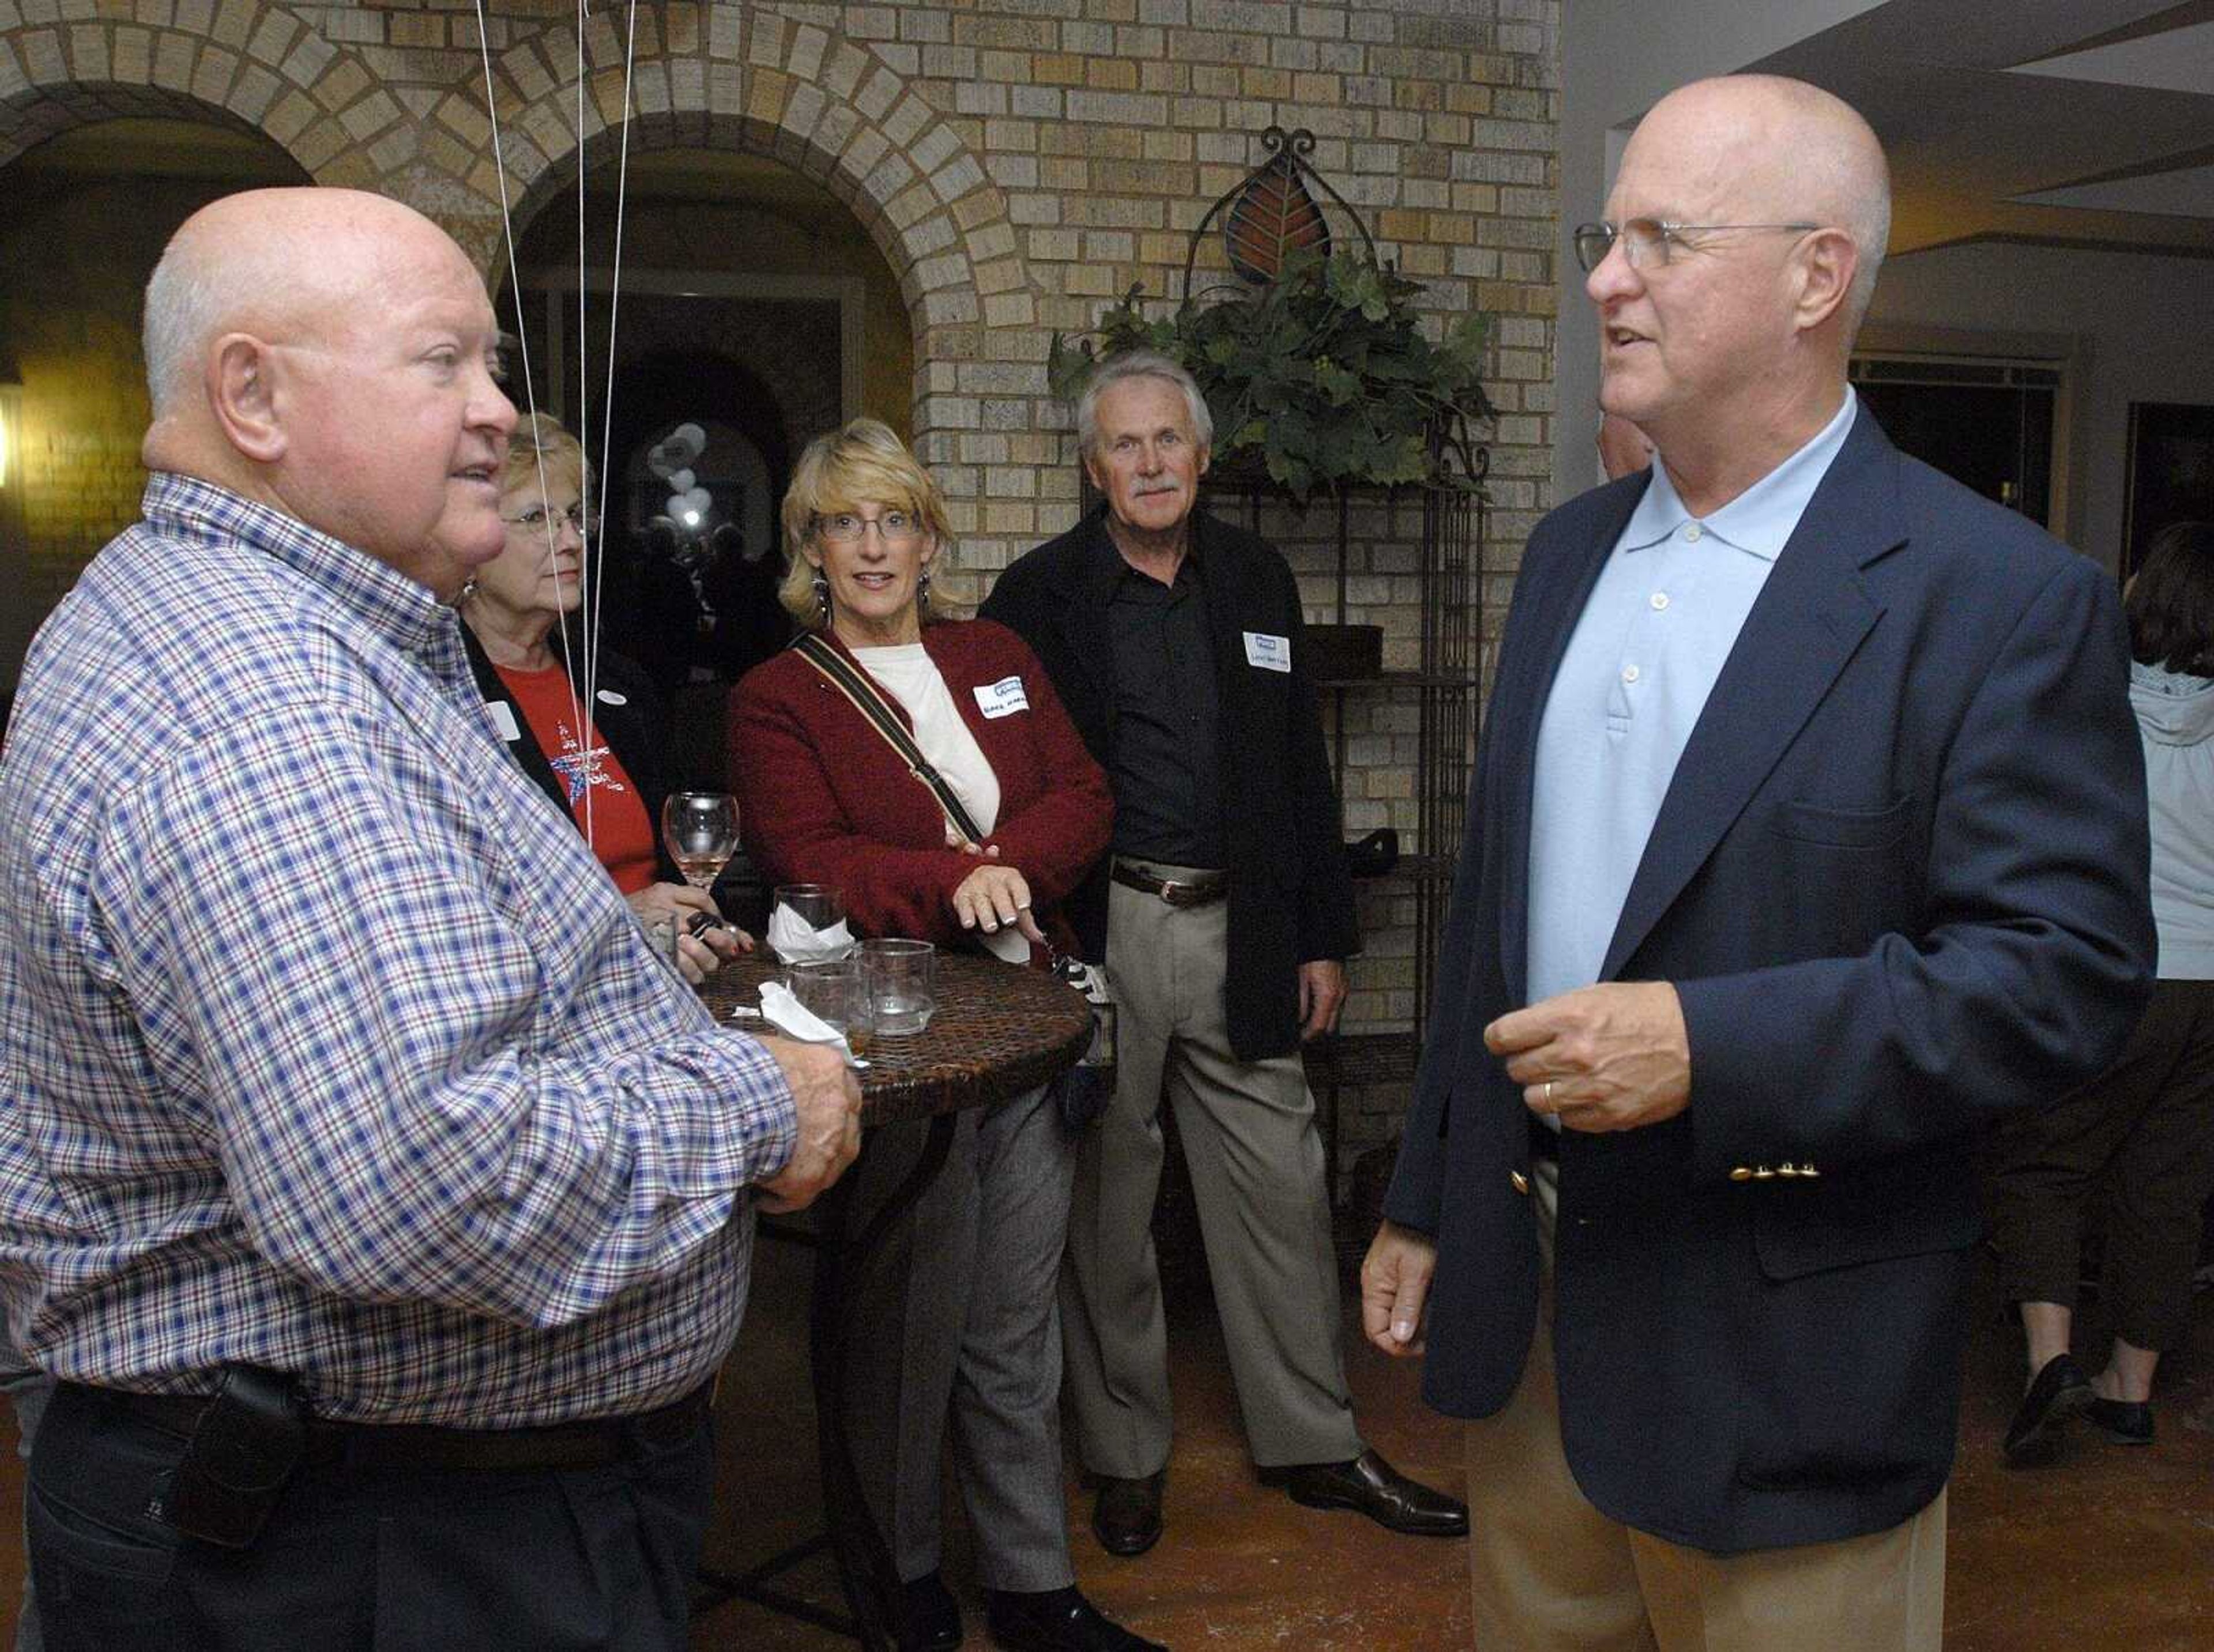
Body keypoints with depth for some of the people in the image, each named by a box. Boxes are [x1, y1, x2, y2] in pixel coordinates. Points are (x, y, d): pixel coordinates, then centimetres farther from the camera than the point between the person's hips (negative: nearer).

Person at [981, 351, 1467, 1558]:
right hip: (1098, 932, -2)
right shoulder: (1039, 595, 0)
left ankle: (1314, 1444, 23)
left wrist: (1323, 937, 9)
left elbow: (1302, 771, 12)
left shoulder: (1258, 582, 10)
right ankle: (1124, 1454, 24)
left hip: (1239, 931, 3)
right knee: (1105, 1204, 8)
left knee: (1281, 1189, 8)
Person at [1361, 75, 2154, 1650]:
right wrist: (1426, 1200, 14)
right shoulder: (1571, 551, 8)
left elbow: (2069, 969, -16)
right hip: (1520, 1293, 6)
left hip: (1783, 1353, -6)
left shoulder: (2004, 598, -13)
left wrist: (1710, 1049, -26)